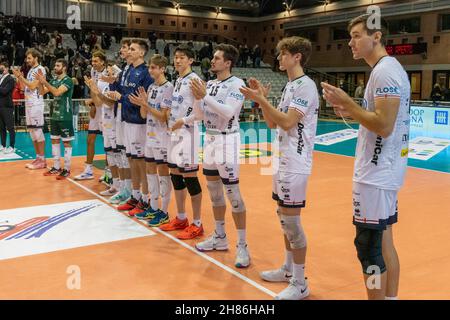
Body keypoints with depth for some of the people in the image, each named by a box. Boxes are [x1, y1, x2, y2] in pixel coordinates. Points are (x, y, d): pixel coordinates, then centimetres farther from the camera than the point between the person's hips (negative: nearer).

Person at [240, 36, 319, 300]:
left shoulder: (306, 85, -13)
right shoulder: (290, 85, 15)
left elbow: (288, 122, -22)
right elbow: (273, 123, 15)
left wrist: (261, 100, -19)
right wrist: (262, 99, 4)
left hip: (295, 164, -9)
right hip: (282, 161, 9)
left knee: (291, 220, -5)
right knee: (284, 218, 16)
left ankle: (300, 283, 6)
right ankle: (288, 269, 29)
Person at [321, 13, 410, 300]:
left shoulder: (385, 70, -16)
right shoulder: (391, 68, 15)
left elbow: (384, 126, -24)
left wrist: (348, 103, -16)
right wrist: (352, 112, 10)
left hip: (376, 174, -10)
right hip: (385, 171, 10)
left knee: (368, 247, -2)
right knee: (384, 242, 16)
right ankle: (391, 297, 27)